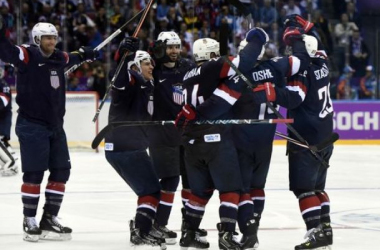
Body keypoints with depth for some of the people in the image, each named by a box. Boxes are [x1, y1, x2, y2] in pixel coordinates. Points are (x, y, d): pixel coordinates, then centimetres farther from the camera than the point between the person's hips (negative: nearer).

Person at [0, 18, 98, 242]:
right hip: (32, 125, -8)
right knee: (34, 173, -6)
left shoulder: (59, 58, 11)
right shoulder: (27, 56, -10)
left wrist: (85, 54, 48)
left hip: (55, 126, 8)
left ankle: (50, 219, 16)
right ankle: (29, 221, 4)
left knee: (61, 171, 8)